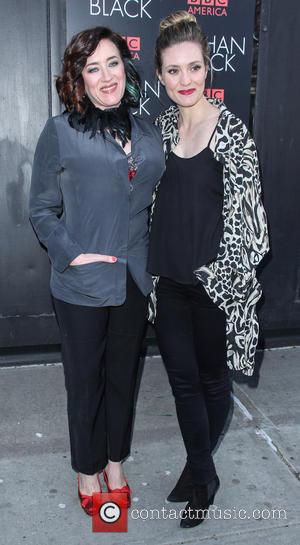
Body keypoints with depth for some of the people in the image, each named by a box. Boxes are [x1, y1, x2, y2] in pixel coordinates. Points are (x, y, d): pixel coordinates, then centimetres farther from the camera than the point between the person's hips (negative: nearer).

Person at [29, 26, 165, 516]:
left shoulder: (149, 135, 5)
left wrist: (154, 260, 6)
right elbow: (42, 210, -3)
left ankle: (115, 462, 41)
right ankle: (88, 469, 37)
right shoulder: (60, 132, -6)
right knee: (85, 382, 12)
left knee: (123, 376, 18)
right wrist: (71, 254, -15)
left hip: (135, 283, 4)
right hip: (81, 287, -3)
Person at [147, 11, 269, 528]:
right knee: (182, 378, 13)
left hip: (212, 283, -5)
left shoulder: (230, 129, -12)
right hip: (168, 280, 6)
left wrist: (221, 275, -13)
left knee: (212, 378, 14)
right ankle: (202, 475, 35)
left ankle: (198, 470, 39)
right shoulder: (164, 124, 6)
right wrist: (154, 262, 13)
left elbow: (244, 211, -13)